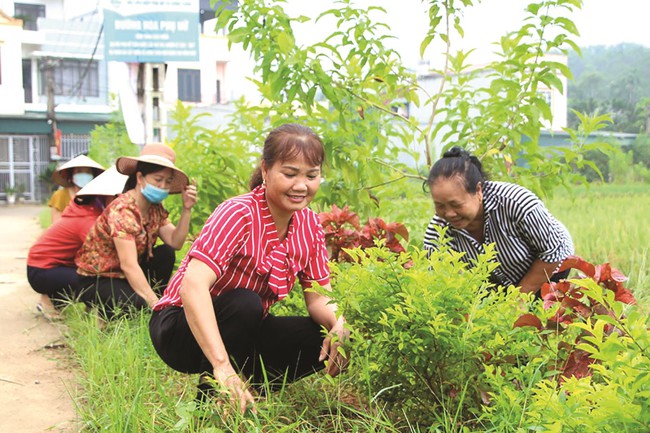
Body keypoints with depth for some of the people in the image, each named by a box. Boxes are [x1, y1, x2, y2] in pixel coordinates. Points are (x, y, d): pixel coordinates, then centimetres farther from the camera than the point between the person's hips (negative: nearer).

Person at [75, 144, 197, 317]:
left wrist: (186, 209, -19)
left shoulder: (156, 209, -1)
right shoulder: (122, 210, -26)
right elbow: (128, 265, -33)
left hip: (125, 276, 8)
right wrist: (156, 304, -37)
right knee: (142, 306, -30)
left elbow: (175, 243, -11)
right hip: (96, 281, -8)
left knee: (166, 253, -10)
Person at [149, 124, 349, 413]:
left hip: (244, 329, 6)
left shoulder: (309, 224, -5)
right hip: (181, 326, -6)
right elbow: (193, 285, -40)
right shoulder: (238, 214, -27)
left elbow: (319, 297, -5)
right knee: (244, 303, -35)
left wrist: (338, 324, -30)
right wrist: (223, 365, -51)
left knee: (327, 342, -14)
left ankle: (242, 396, 4)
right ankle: (210, 401, -14)